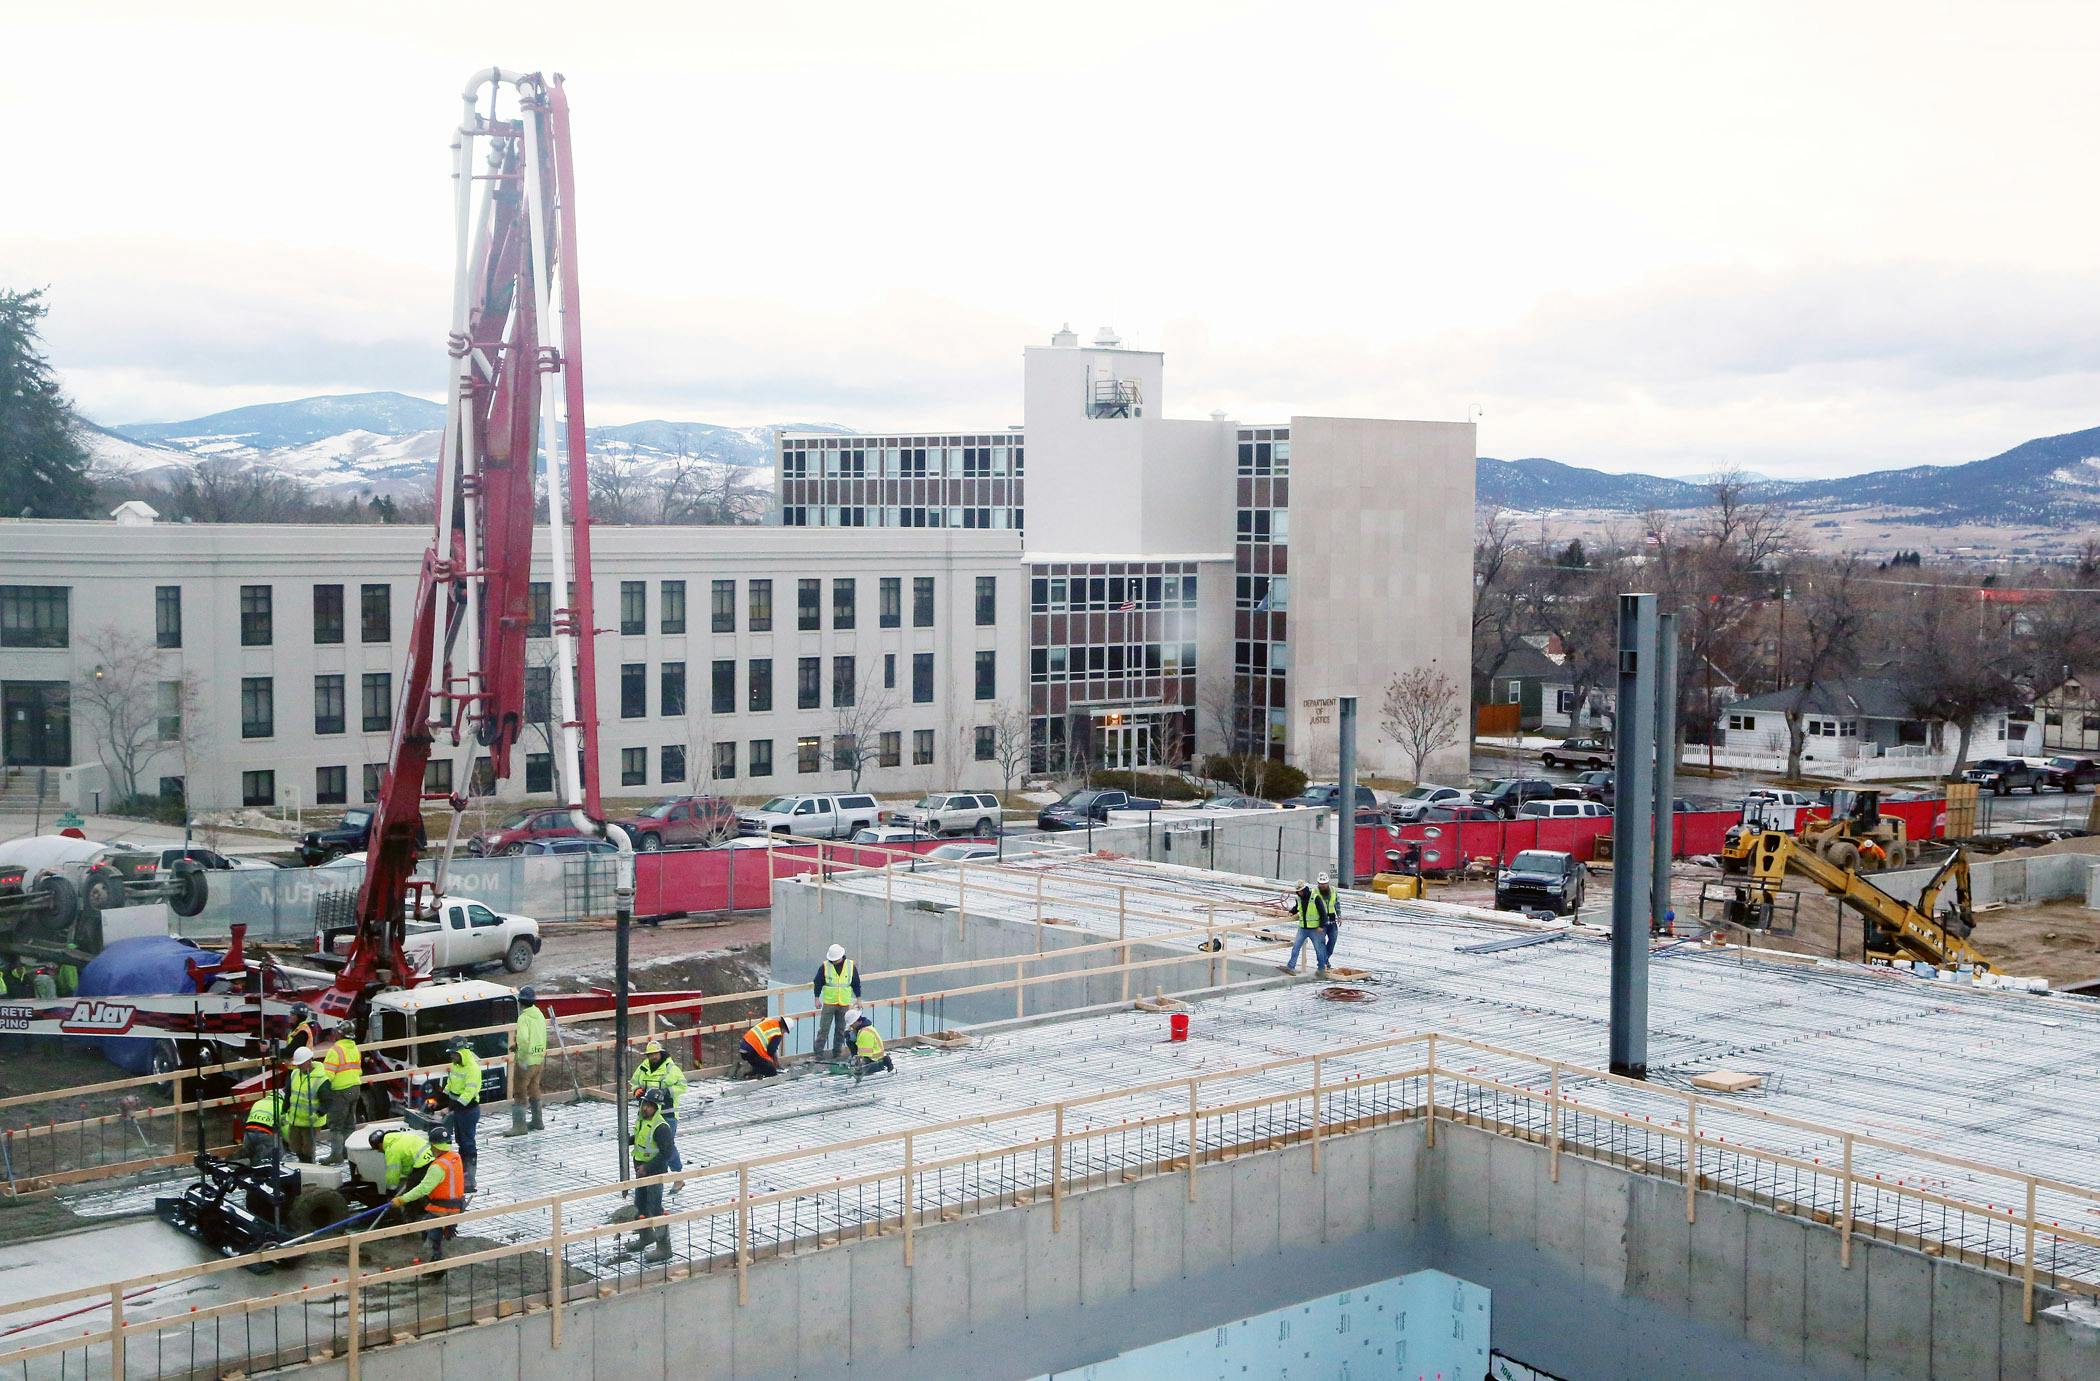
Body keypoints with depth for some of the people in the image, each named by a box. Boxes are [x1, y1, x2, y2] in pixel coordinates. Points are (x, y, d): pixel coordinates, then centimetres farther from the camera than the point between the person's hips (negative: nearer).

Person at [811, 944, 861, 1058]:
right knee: (824, 1028, -3)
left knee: (840, 1030, 8)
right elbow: (817, 983, 2)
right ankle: (819, 1051, 0)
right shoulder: (825, 966, -5)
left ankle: (837, 1052, 16)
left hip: (844, 1004, 2)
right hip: (828, 1003, -2)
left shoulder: (851, 966, 0)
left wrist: (858, 999, 8)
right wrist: (817, 998, -1)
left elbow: (856, 984, 9)